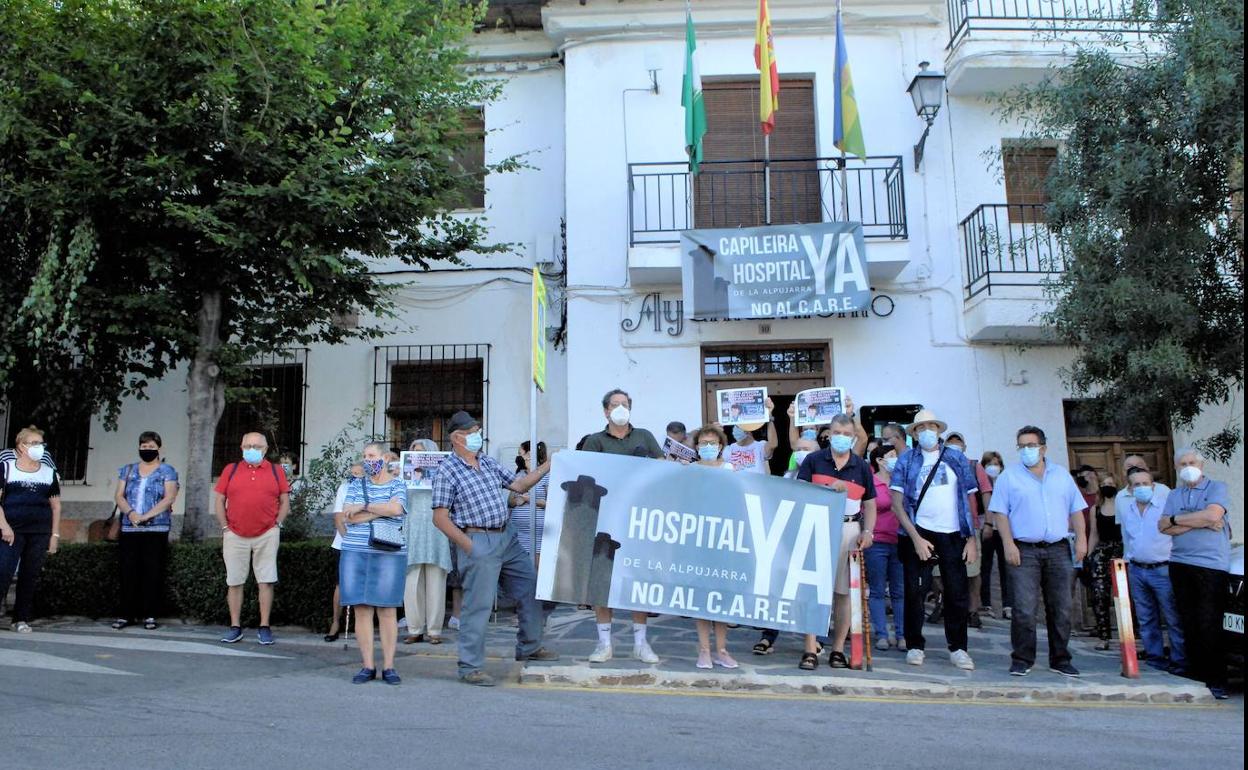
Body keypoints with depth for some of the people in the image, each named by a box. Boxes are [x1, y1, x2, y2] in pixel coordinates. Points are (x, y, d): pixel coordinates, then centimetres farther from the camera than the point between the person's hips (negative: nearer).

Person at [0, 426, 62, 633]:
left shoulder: (49, 472, 13)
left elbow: (56, 505, 13)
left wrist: (55, 534, 7)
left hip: (40, 532, 3)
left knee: (30, 577, 4)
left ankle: (21, 619, 12)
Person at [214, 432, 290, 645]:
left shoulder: (276, 472, 7)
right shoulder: (230, 470, 8)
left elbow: (285, 501, 8)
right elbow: (219, 500, 8)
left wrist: (277, 524, -2)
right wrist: (225, 527, 1)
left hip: (267, 535, -1)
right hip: (235, 535, 1)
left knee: (266, 581, 0)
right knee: (234, 582, 6)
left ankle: (264, 627, 7)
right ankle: (235, 627, 15)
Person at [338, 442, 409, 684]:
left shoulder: (397, 484, 6)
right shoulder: (355, 485, 12)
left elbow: (396, 508, -14)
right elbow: (348, 517, -2)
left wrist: (365, 506, -7)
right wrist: (382, 510, -7)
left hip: (389, 554, -2)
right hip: (355, 553, 3)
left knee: (387, 609, -2)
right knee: (361, 609, 1)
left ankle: (389, 666, 3)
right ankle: (368, 666, 6)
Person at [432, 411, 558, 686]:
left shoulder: (488, 462, 13)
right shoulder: (447, 472, -8)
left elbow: (519, 485, 17)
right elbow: (440, 518, -10)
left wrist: (547, 466, 8)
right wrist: (469, 546, -14)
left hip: (507, 537, 8)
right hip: (478, 542, -8)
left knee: (531, 589, 13)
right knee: (478, 606, -4)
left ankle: (528, 648, 30)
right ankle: (470, 667, 8)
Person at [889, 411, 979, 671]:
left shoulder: (957, 458, 10)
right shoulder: (906, 460, 5)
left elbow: (970, 498, 9)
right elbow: (897, 503, -1)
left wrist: (972, 538, 1)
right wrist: (915, 538, -10)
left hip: (953, 535, 1)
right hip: (919, 533, -1)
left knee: (958, 593, 4)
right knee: (915, 591, 1)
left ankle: (958, 648, 16)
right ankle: (915, 646, 13)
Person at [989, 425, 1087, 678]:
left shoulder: (1061, 475, 14)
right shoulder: (1009, 476, 4)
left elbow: (1076, 510, 15)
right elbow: (1001, 513, -1)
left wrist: (1081, 538, 3)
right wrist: (1008, 544, -11)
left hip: (1058, 550, 3)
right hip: (1024, 550, -3)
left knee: (1061, 609, 7)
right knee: (1024, 610, -7)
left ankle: (1060, 660, 18)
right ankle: (1022, 659, 3)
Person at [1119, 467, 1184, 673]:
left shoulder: (1167, 504, -8)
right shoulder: (1125, 509, 10)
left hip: (1162, 570, -5)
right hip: (1136, 570, 6)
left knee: (1174, 619, -4)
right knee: (1146, 619, 12)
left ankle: (1180, 661, 2)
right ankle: (1154, 656, 21)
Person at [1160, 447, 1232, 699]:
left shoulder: (1217, 488, 3)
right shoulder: (1173, 496, 15)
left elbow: (1212, 515, -15)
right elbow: (1164, 527, 2)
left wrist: (1176, 519, -3)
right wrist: (1199, 522, -8)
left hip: (1211, 565, -5)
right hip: (1180, 564, 5)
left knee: (1209, 626, -7)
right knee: (1189, 624, 7)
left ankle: (1216, 681, -1)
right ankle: (1197, 676, 13)